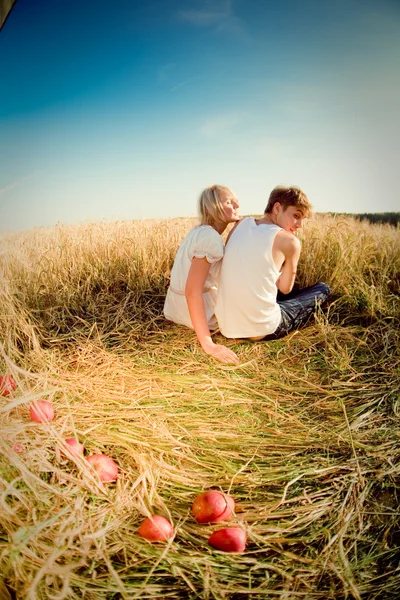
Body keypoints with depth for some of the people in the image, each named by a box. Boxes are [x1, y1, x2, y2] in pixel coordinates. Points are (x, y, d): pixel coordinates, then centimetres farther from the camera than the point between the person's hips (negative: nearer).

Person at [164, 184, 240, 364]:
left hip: (177, 309, 9)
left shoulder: (198, 231, 7)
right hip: (200, 312, -9)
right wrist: (208, 344, -34)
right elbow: (192, 291, -30)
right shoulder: (211, 238, -23)